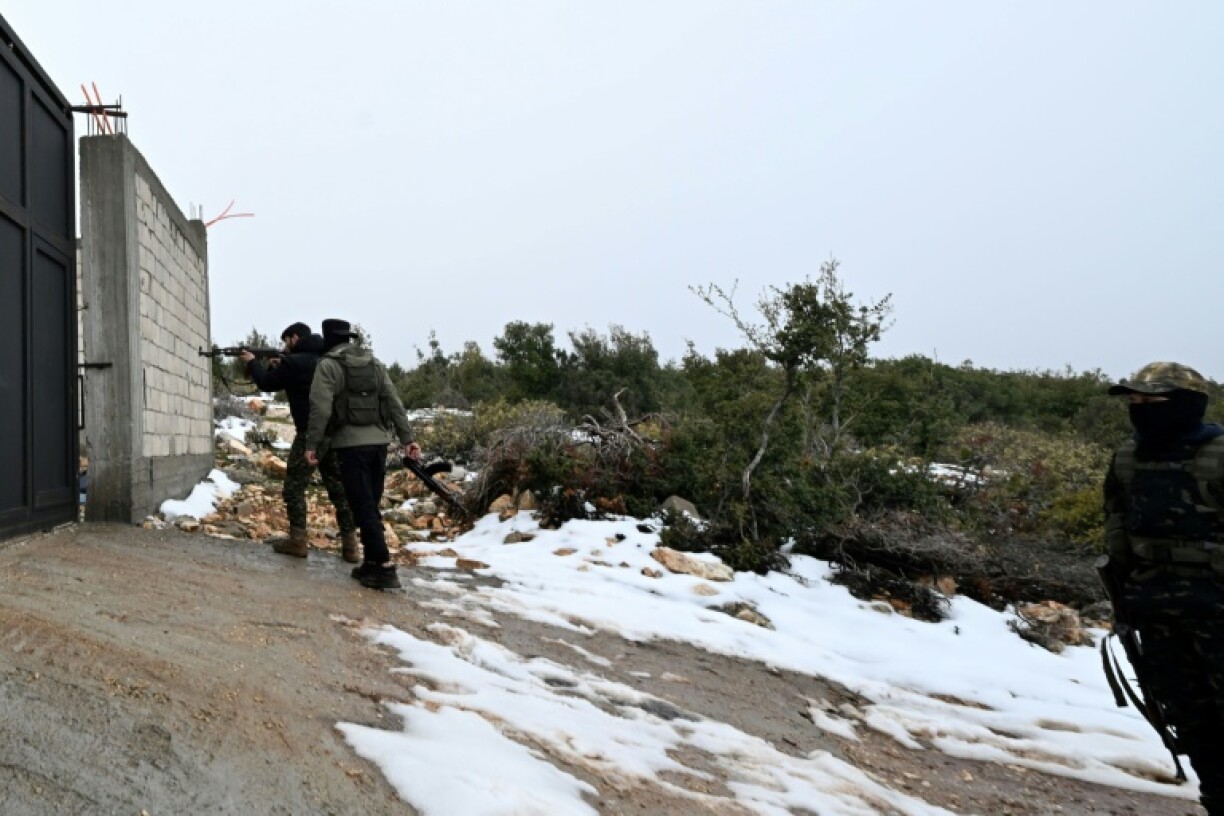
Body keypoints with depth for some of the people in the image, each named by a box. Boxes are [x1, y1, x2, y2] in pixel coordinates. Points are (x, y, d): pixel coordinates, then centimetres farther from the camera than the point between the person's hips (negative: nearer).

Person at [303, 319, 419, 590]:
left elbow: (320, 408, -11)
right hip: (379, 441, 6)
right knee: (371, 506, 14)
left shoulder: (328, 365, -2)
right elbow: (394, 403, 9)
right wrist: (407, 439, 8)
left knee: (363, 508, -4)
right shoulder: (374, 363, 15)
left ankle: (384, 568, -9)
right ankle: (371, 562, 18)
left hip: (351, 444, -6)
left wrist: (312, 444, -5)